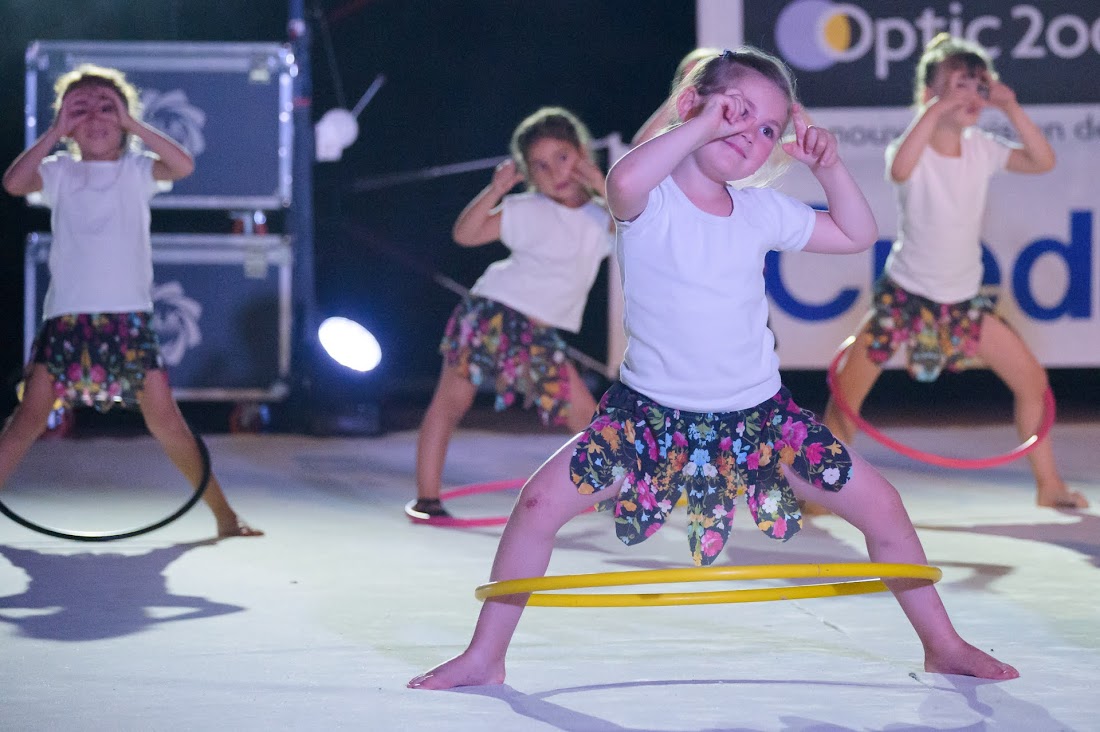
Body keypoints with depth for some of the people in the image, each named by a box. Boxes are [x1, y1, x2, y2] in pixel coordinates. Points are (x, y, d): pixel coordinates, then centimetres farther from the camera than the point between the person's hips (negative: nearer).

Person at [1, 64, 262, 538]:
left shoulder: (137, 170, 9)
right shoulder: (59, 173, 9)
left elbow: (183, 166, -10)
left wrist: (132, 125, -8)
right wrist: (55, 133, -5)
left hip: (129, 315, 0)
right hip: (67, 315, 0)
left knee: (164, 418, -3)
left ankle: (223, 514, 5)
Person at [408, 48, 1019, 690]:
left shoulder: (763, 211, 3)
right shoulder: (652, 201, -12)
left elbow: (858, 235, 15)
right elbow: (624, 182, -40)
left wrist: (829, 167, -1)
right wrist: (703, 124, -31)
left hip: (759, 416, 4)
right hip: (651, 414, -3)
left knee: (881, 505, 0)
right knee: (542, 503, -15)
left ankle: (942, 645, 18)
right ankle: (485, 657, 1)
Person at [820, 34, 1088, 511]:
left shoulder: (981, 149, 0)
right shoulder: (915, 150, -15)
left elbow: (1043, 161, -8)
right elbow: (898, 170, -40)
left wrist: (1011, 109, -18)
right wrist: (936, 111, -41)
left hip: (965, 302, 5)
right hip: (904, 296, -5)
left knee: (1032, 379, 1)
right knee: (845, 399, -10)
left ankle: (1048, 485, 14)